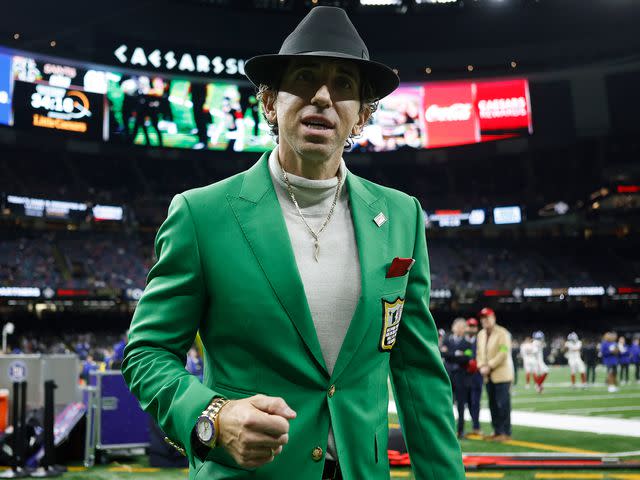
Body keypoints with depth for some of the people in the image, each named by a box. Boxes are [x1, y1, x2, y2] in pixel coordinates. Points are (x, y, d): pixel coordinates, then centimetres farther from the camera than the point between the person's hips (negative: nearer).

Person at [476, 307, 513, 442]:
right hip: (488, 376, 7)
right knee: (493, 405, 9)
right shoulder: (481, 334, 15)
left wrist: (489, 366, -16)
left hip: (501, 375, -7)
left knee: (503, 404, -7)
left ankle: (506, 433, -2)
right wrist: (481, 366, -1)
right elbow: (480, 352, 17)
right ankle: (497, 431, 17)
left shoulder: (502, 333, -8)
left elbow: (503, 353, -15)